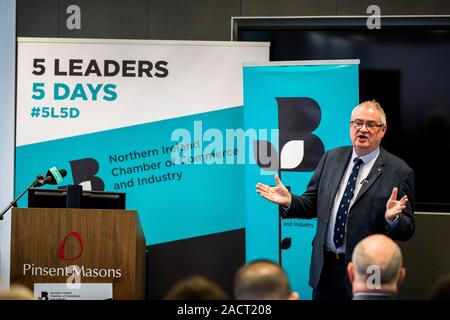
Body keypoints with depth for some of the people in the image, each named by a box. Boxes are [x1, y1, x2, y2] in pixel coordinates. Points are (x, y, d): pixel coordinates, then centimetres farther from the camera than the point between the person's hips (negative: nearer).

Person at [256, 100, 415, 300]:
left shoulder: (399, 171, -7)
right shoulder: (331, 158, 8)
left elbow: (407, 230, -8)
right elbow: (312, 205, 11)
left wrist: (392, 218, -28)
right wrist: (289, 201, -8)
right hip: (324, 267, 4)